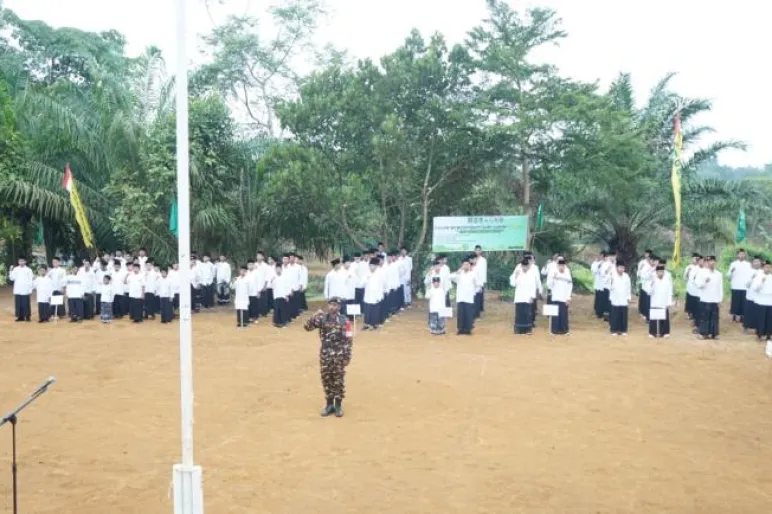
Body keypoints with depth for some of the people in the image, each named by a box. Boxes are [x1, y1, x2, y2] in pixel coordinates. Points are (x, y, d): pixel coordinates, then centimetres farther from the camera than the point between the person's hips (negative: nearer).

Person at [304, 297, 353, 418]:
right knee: (326, 379, 9)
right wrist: (315, 316, -20)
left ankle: (338, 405, 16)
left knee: (338, 380, 4)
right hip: (325, 354, 3)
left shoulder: (344, 321, -8)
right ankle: (329, 404, 23)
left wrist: (347, 357, -10)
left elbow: (349, 340, -8)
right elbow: (307, 327, -5)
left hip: (338, 355, -3)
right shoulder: (322, 318, 1)